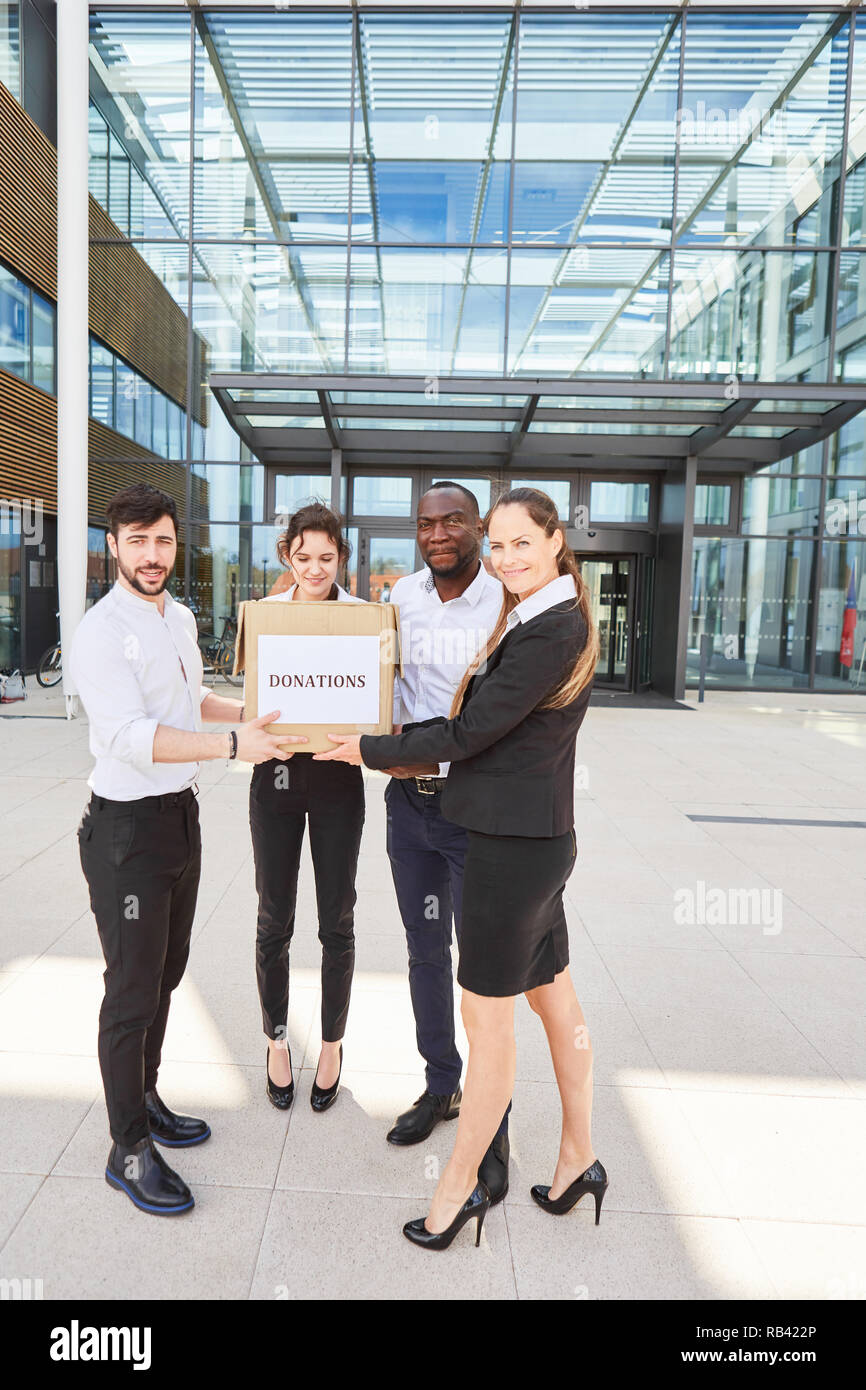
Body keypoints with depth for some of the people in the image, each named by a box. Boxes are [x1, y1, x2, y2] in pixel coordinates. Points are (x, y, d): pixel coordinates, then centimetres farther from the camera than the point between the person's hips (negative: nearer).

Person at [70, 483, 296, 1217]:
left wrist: (254, 711, 18)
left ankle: (145, 1098, 40)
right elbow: (131, 737, -28)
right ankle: (129, 1150, 19)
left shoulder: (181, 618, 9)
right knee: (133, 991, 2)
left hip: (181, 812, 8)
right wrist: (233, 744, -33)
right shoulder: (102, 632, -17)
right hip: (128, 825, -8)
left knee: (166, 971, 20)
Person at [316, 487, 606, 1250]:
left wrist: (371, 749, -5)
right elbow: (481, 709, 17)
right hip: (536, 835, 10)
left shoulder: (551, 631, -19)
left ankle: (459, 1186, 24)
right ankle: (579, 1160, 37)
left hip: (515, 842, -10)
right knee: (555, 999, 19)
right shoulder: (546, 619, 13)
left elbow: (468, 734, -17)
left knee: (487, 1017, 4)